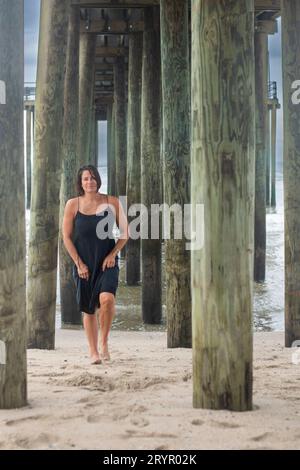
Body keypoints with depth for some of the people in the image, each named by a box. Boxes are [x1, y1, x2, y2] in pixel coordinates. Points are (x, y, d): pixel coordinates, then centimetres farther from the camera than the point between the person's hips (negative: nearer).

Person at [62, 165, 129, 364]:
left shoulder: (112, 202, 0)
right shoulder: (73, 204, 1)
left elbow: (125, 232, 6)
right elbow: (67, 237, 2)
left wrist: (113, 254, -7)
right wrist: (79, 263, -5)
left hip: (107, 262, -1)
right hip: (84, 264, 1)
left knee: (107, 298, -24)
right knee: (88, 309, 6)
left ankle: (104, 342, -3)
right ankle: (93, 352, 19)